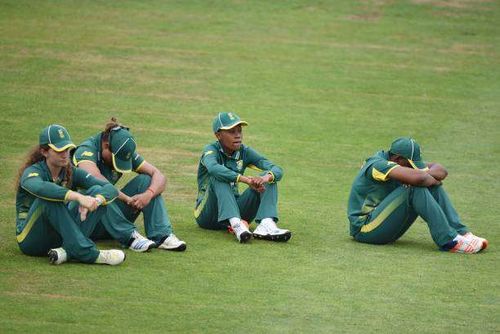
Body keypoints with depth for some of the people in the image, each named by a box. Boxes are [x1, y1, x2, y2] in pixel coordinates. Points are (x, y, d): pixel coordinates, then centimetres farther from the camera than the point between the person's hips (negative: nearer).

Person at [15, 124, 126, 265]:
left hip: (60, 236, 5)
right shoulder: (32, 171, -11)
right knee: (50, 197, -32)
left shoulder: (71, 173, 4)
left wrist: (95, 200, -32)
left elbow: (111, 189, -9)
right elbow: (39, 187, -39)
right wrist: (78, 197, -48)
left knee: (97, 191, -12)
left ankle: (68, 250, -32)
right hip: (30, 240, -5)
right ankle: (86, 253, -41)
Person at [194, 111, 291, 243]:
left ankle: (266, 225, -35)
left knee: (269, 179, -10)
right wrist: (246, 180, -46)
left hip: (237, 210, 5)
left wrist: (266, 177, -35)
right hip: (207, 216, -5)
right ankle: (236, 224, -47)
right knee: (219, 177, -30)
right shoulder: (212, 150, -11)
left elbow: (277, 170, -10)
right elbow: (213, 168, -38)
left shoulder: (245, 152, 2)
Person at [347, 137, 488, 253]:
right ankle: (449, 241, -28)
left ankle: (461, 233, -10)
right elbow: (417, 178, -34)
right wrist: (431, 180, -12)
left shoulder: (403, 163, 9)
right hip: (364, 230, -9)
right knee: (415, 188, -26)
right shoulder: (377, 165, -20)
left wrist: (426, 175, -14)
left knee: (431, 185, -1)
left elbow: (441, 170, 7)